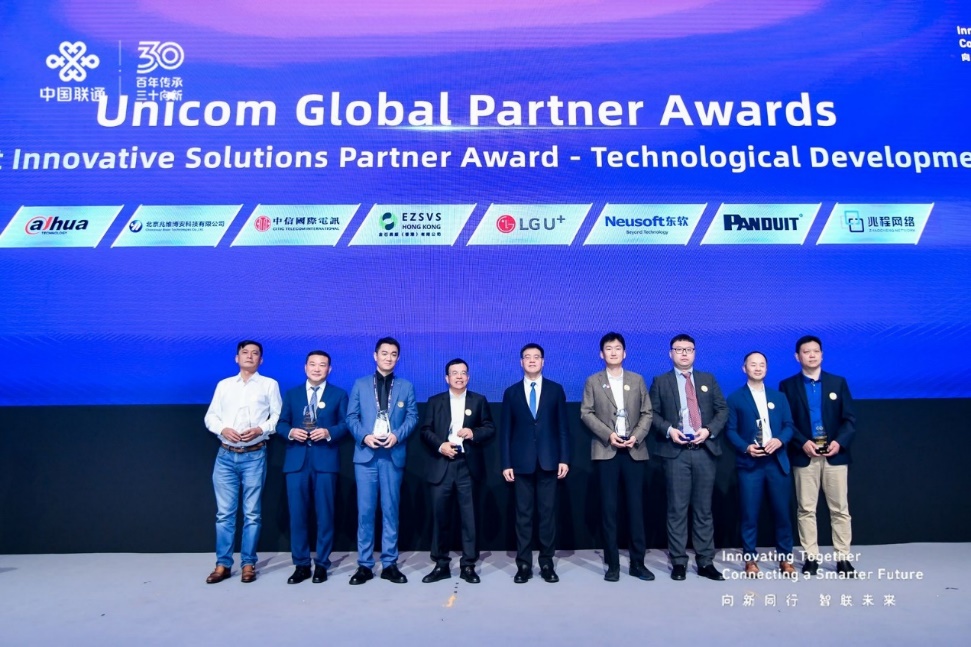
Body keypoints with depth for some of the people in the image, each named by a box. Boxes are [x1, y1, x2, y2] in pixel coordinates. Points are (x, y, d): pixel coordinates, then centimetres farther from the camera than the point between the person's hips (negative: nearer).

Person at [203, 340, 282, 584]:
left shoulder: (269, 385, 6)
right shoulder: (223, 385, 15)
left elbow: (277, 416, 1)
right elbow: (210, 416, 10)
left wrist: (260, 430, -16)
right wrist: (223, 429, -9)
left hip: (254, 456, -2)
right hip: (225, 456, 2)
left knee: (252, 513, 4)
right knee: (224, 513, 5)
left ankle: (248, 564, 13)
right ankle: (223, 564, 15)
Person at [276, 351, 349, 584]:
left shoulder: (339, 394, 8)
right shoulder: (292, 394, 15)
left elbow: (345, 424, 2)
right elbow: (280, 424, 11)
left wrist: (329, 432, -16)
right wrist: (290, 432, -10)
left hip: (325, 460, -2)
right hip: (297, 460, 2)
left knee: (324, 513, 3)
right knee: (297, 514, 4)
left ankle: (322, 564, 15)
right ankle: (301, 565, 16)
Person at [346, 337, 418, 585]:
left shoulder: (406, 387, 10)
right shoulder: (360, 385, 10)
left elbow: (412, 416, 3)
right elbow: (351, 417, 5)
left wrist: (397, 435, -13)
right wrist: (364, 436, -12)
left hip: (393, 455, 0)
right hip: (366, 454, 0)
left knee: (391, 510, 5)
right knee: (365, 510, 2)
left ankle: (389, 564, 14)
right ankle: (364, 564, 13)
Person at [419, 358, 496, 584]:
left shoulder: (479, 400, 9)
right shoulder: (435, 401, 10)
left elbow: (490, 429, 6)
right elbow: (425, 430, 4)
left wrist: (474, 433, -13)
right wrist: (440, 445, -12)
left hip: (467, 466, 0)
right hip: (441, 466, 1)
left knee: (469, 517, 3)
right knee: (440, 516, 5)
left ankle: (468, 565, 14)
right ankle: (441, 564, 17)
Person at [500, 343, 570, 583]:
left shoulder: (555, 390, 6)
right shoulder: (511, 392, 6)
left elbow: (563, 427, 4)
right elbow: (505, 431, 4)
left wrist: (564, 458, -3)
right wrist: (506, 463, -2)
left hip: (548, 461, 0)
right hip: (522, 462, 0)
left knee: (548, 513, 5)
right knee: (523, 514, 5)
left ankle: (546, 563, 16)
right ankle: (523, 564, 14)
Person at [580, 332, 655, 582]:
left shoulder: (637, 380, 11)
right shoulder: (593, 381, 6)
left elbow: (647, 413, 7)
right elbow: (586, 413, 0)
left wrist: (637, 436, -9)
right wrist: (608, 434, -13)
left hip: (634, 450, 1)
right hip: (606, 451, -1)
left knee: (636, 507, 4)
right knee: (609, 508, 2)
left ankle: (638, 563, 14)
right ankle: (612, 564, 10)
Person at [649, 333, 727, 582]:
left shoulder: (708, 379, 13)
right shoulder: (661, 382, 7)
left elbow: (722, 410, 8)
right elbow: (652, 414, 3)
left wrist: (709, 430, -8)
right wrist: (669, 430, -14)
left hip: (705, 450, 2)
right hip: (676, 452, -2)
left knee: (704, 509, 8)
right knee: (677, 509, 1)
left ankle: (705, 562, 16)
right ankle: (678, 562, 10)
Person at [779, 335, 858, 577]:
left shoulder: (838, 382, 8)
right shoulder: (788, 385, 3)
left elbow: (850, 418, 4)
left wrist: (840, 442, -11)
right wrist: (802, 443, -14)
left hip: (835, 454, 1)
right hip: (804, 455, -1)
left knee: (840, 508, 6)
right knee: (806, 509, 3)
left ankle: (843, 557, 16)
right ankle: (811, 556, 13)